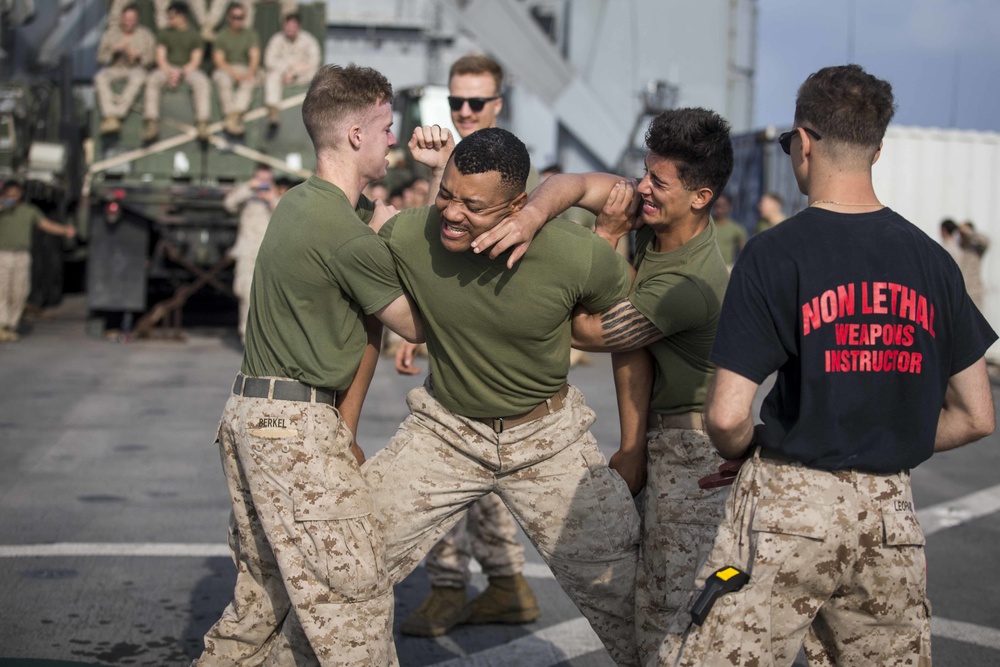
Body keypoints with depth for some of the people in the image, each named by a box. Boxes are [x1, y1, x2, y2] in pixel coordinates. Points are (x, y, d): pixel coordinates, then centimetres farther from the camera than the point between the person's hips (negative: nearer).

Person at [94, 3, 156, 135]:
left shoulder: (146, 35, 8)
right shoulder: (111, 33, 6)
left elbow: (152, 57, 2)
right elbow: (101, 57, -1)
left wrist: (138, 56, -18)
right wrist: (115, 50, -19)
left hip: (136, 69, -1)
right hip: (114, 68, 1)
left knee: (137, 78, -38)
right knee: (100, 77, -33)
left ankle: (117, 113, -45)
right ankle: (110, 116, -47)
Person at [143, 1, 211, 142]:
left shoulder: (194, 35, 7)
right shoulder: (164, 33, 12)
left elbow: (196, 61, 0)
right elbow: (161, 58, 5)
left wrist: (181, 73, -17)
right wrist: (169, 73, -16)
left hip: (188, 69, -1)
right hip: (167, 68, 1)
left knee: (202, 82, -35)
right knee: (152, 80, -31)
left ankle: (202, 124, -44)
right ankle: (152, 124, -38)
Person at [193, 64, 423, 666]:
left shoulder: (300, 202, 12)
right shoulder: (348, 237, -18)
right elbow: (417, 326, -7)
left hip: (250, 414, 10)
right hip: (301, 428, -10)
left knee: (265, 595, 17)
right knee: (355, 602, -6)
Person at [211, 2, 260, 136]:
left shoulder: (250, 35, 10)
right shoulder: (222, 36, 6)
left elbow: (255, 56, -1)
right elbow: (218, 60, -3)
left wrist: (250, 71, -22)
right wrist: (234, 73, -19)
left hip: (245, 70, 1)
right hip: (225, 70, -1)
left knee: (249, 82, -35)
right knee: (223, 80, -37)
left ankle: (232, 117, -50)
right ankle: (234, 119, -45)